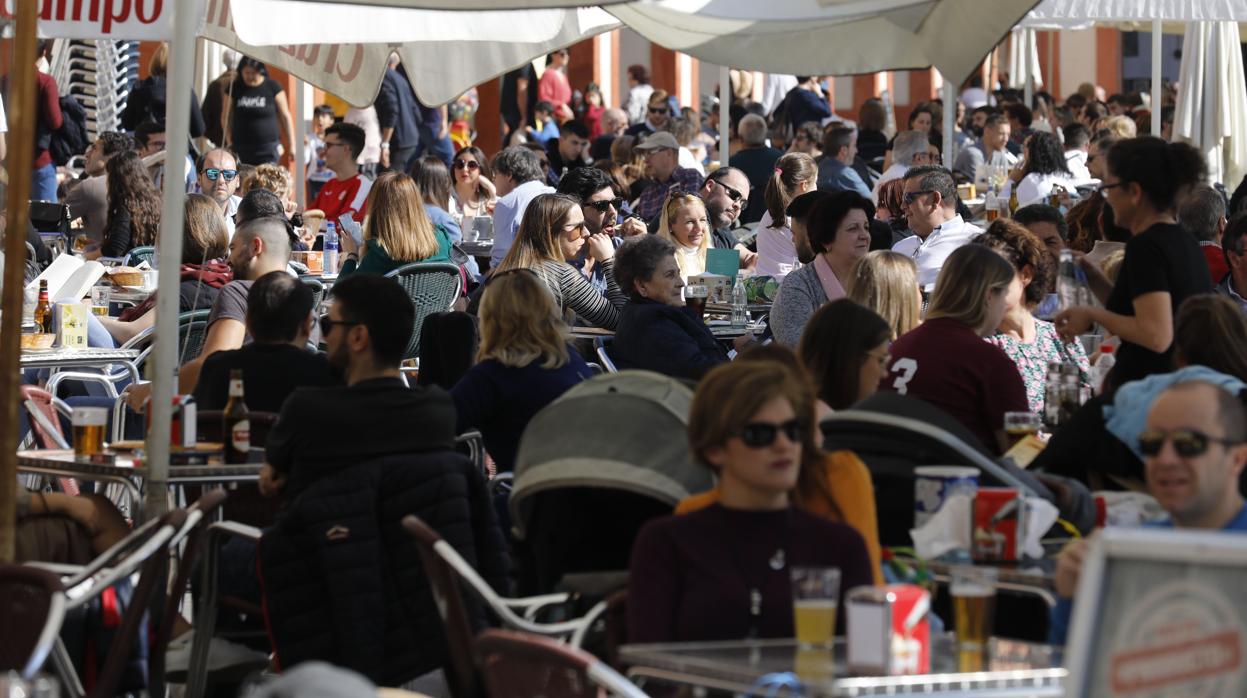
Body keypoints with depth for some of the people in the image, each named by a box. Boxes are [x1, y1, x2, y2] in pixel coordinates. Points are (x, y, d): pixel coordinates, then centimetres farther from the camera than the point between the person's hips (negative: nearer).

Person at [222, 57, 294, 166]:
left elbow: (285, 116, 5)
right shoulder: (234, 88, 5)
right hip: (240, 148, 2)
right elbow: (225, 117, 12)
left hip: (268, 149, -2)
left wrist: (291, 145, 2)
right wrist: (229, 142, 1)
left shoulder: (272, 87, 1)